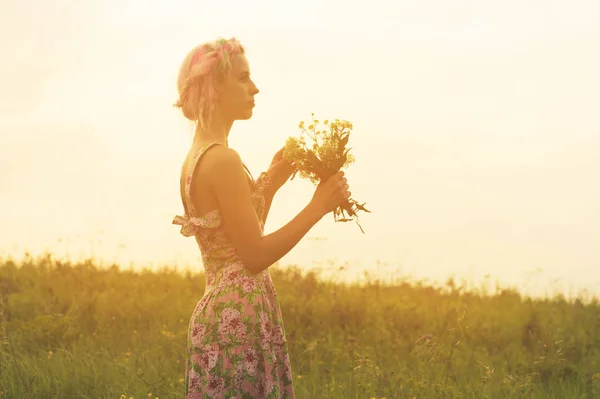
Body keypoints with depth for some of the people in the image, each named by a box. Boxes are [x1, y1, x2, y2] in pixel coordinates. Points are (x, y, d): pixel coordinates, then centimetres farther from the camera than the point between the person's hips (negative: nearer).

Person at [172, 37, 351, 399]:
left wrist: (270, 185, 14)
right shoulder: (223, 159, -16)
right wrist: (318, 206, -13)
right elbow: (254, 256, -18)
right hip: (239, 318, -9)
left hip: (221, 311, 9)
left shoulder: (196, 158, 12)